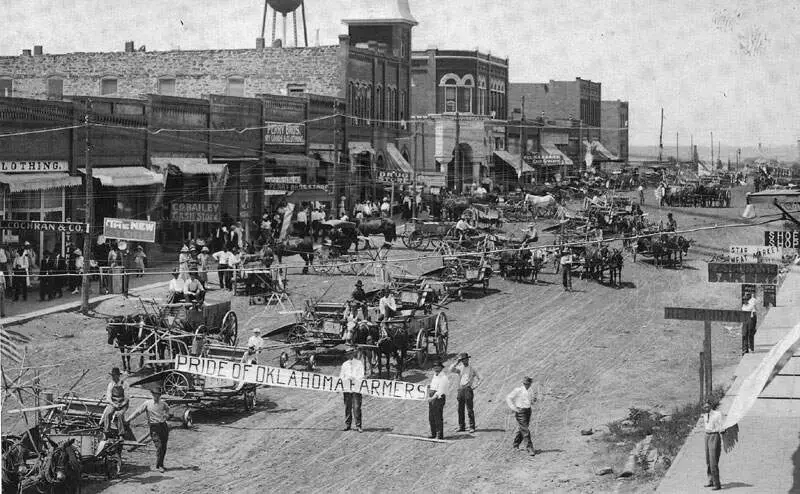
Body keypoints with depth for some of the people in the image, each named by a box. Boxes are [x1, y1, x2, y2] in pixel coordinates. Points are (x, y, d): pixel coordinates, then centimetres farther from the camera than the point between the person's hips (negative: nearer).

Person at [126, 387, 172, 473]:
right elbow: (137, 412, -5)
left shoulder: (163, 403, 9)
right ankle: (159, 465, -3)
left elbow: (167, 409, 33)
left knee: (164, 447, 5)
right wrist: (127, 420, -9)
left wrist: (167, 415, 18)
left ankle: (161, 464, 19)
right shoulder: (147, 403, -2)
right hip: (154, 427, -4)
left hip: (163, 426, 4)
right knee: (159, 446, -12)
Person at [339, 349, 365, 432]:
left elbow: (361, 375, 1)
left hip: (356, 387, -3)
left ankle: (358, 426, -6)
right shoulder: (345, 364, 19)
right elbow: (341, 376, 18)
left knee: (357, 407, -8)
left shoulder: (359, 363, 8)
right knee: (347, 406, 3)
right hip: (347, 387, 3)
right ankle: (347, 424, 10)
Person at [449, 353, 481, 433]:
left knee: (470, 410, -6)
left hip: (468, 389, -4)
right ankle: (461, 426, 11)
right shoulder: (460, 368, 12)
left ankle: (472, 427, -5)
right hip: (460, 389, 4)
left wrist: (474, 386, -2)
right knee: (460, 410, 5)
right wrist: (457, 363, -7)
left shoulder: (472, 369, 5)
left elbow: (479, 378, 8)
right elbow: (451, 369, -5)